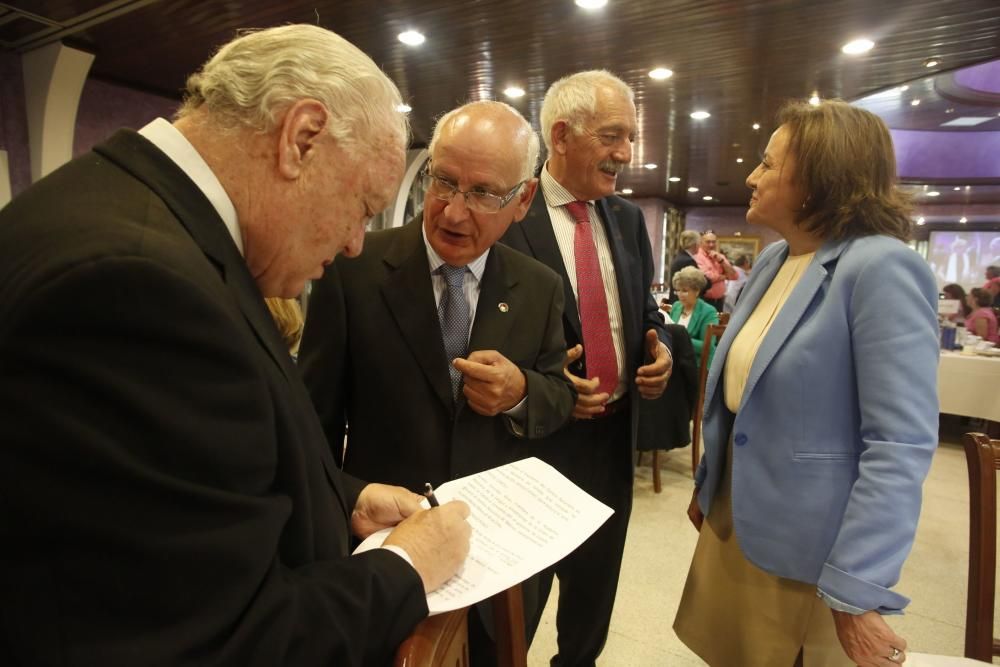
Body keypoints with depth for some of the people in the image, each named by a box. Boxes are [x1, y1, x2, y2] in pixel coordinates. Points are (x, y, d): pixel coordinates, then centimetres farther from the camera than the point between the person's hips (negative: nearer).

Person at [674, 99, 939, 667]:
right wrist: (708, 483, 17)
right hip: (734, 517, 8)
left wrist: (857, 592, -22)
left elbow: (901, 447, -23)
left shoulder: (882, 269, -20)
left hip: (805, 550, -7)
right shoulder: (772, 260, 5)